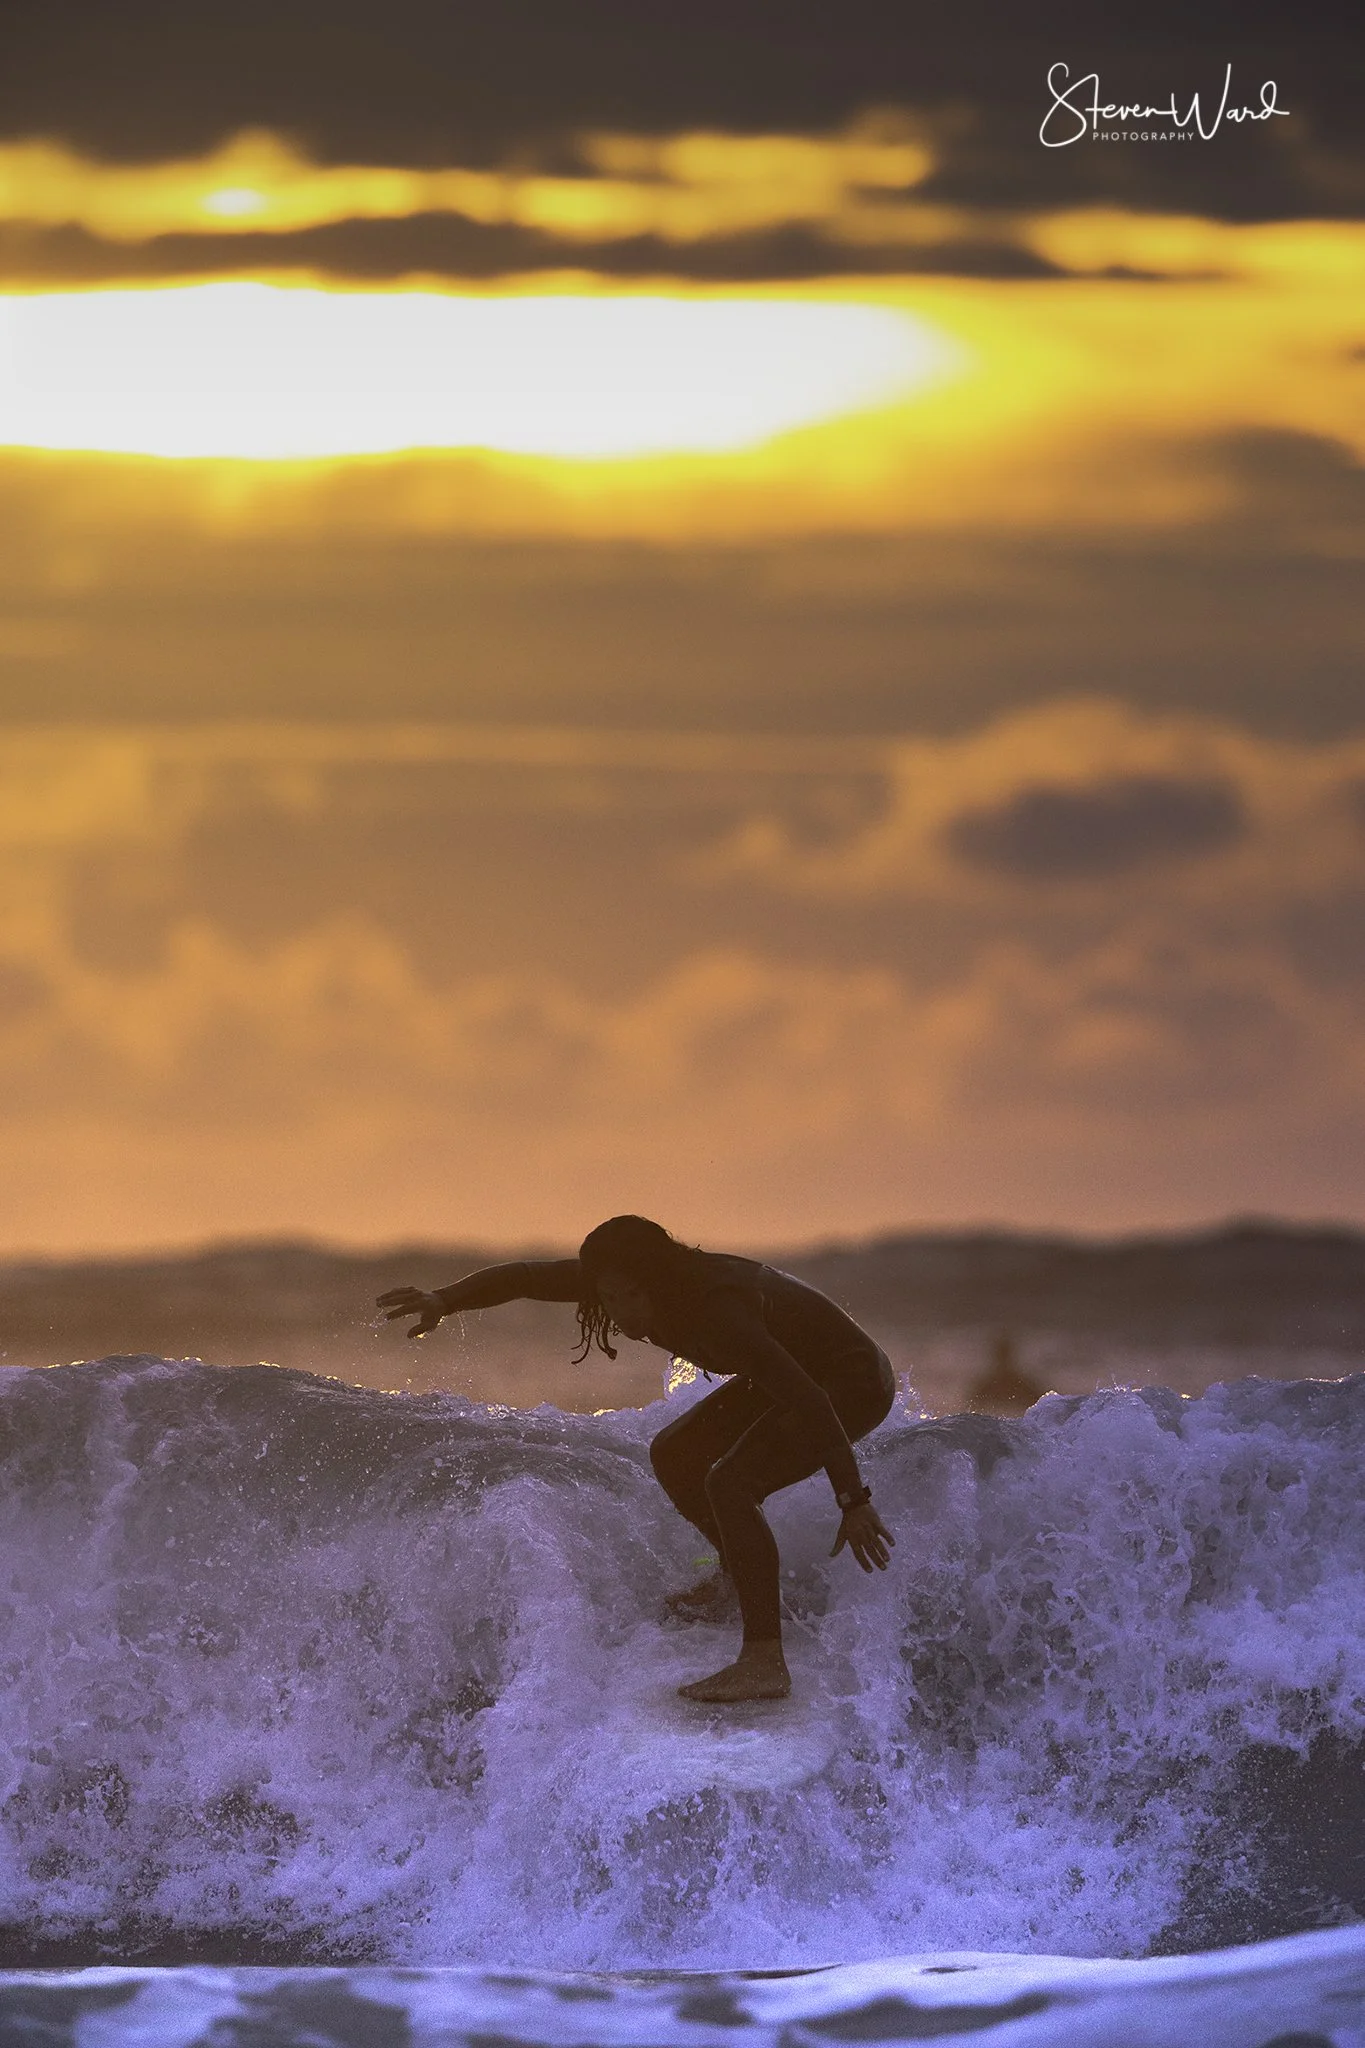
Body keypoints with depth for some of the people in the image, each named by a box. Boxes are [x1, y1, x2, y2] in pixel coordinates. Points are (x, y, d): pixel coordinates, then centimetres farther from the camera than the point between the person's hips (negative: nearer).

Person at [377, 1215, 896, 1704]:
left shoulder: (717, 1312, -37)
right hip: (795, 1370, 9)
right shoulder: (628, 1280, -14)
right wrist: (444, 1300, -18)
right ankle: (737, 1571, 37)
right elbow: (528, 1276, -3)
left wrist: (853, 1501, -39)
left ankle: (764, 1662, -28)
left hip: (853, 1383, -9)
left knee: (729, 1482, -25)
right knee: (673, 1455, 14)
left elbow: (810, 1402, -38)